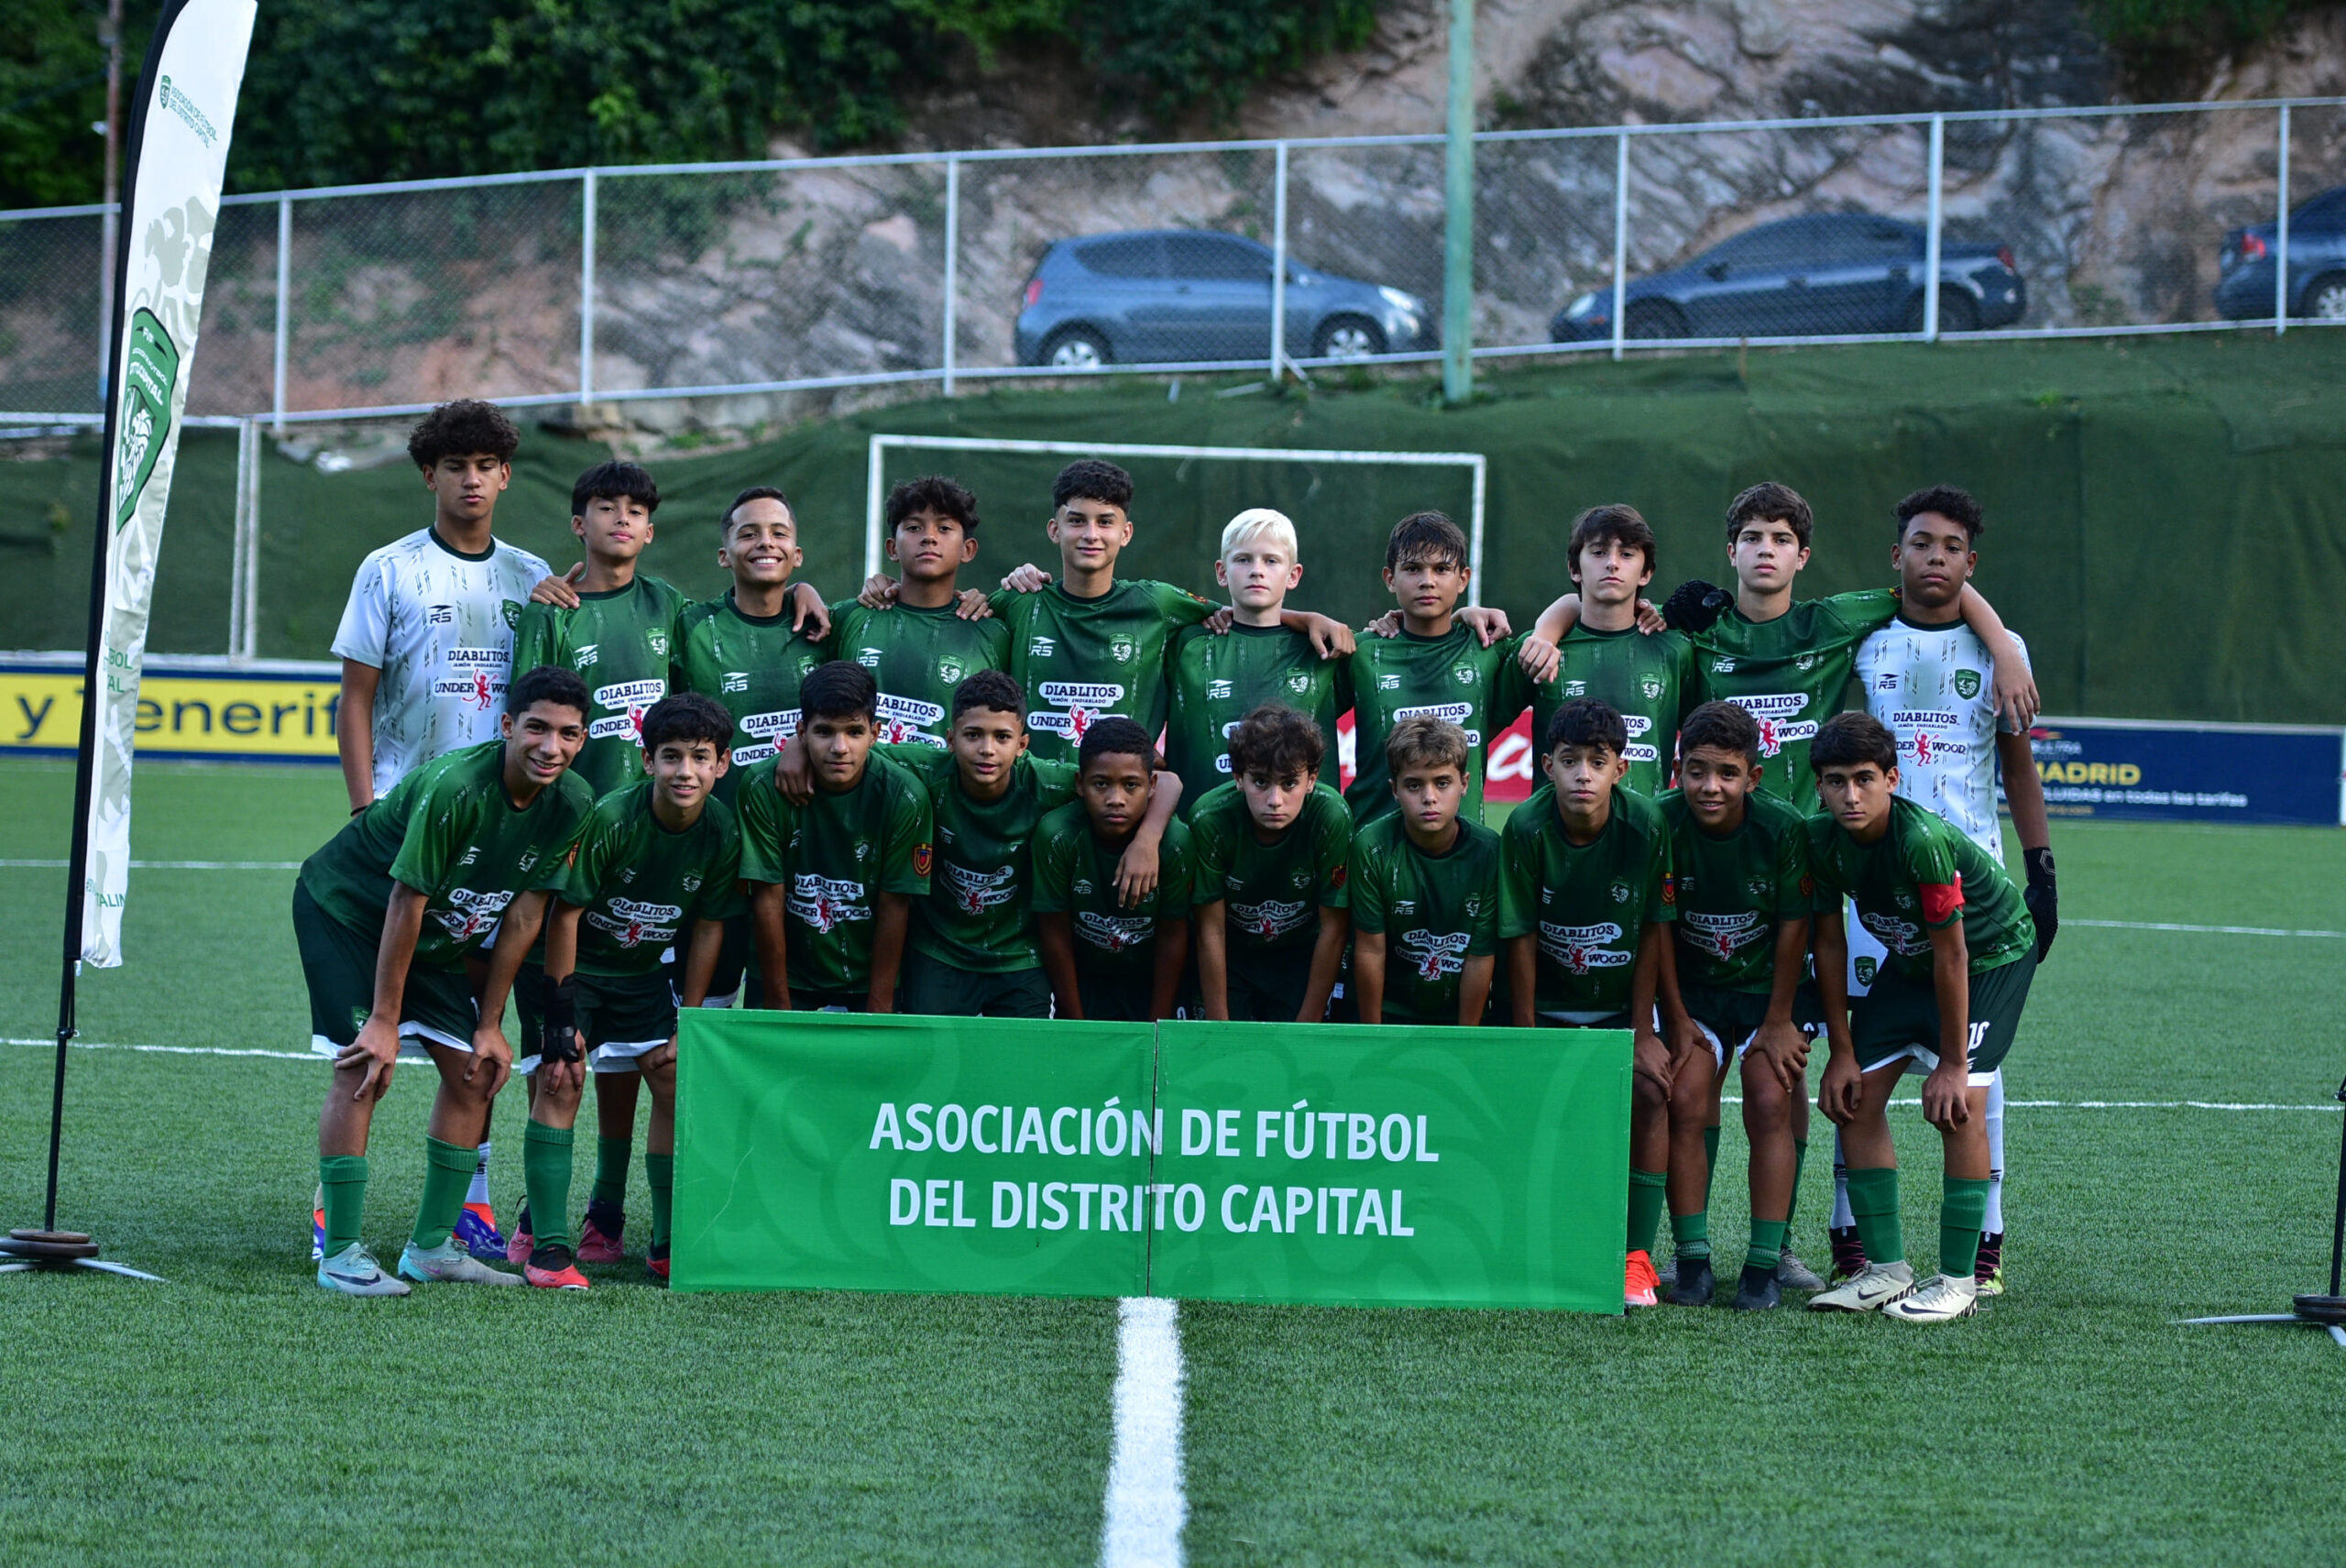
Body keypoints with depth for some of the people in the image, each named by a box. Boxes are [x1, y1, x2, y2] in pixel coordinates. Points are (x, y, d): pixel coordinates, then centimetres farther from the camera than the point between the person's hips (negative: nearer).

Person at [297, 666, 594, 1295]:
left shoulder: (571, 805, -14)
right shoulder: (453, 788, -34)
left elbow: (524, 913, -5)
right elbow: (406, 901, -28)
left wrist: (490, 1024, -3)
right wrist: (384, 1020, -24)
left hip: (437, 934, 7)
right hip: (343, 908, -7)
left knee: (473, 1073, 2)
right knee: (362, 1070, -18)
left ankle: (432, 1248, 12)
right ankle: (341, 1254, -12)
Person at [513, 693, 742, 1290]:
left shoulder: (722, 833, -16)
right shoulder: (610, 819, -29)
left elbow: (708, 928, -4)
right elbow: (564, 912, -21)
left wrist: (687, 1024, -3)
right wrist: (562, 1017, -20)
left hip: (644, 970, 4)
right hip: (576, 961, -4)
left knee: (675, 1079, -2)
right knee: (560, 1079, -17)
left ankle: (668, 1247, 8)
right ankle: (547, 1247, -16)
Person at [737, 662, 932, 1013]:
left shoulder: (904, 797, -16)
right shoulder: (763, 789, -17)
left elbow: (894, 908, -11)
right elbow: (768, 899, -13)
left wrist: (879, 1010, -10)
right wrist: (779, 1008, -10)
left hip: (868, 974, 0)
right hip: (786, 971, 0)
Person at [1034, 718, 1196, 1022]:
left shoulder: (1174, 841, -22)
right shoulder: (1057, 835, -23)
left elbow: (1173, 937, -11)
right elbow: (1055, 933, -13)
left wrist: (1158, 1024, -8)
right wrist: (1077, 1025, -9)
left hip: (1152, 980, 0)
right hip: (1082, 979, 0)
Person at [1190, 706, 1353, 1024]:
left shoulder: (1330, 816, -27)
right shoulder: (1210, 819, -27)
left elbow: (1333, 929, -17)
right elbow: (1210, 930, -17)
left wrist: (1308, 1024, -14)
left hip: (1302, 953, 0)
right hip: (1231, 954, 0)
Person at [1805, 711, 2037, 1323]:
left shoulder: (1922, 840, -36)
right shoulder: (1819, 838, -18)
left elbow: (1951, 955, -29)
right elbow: (1829, 940, -5)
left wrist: (1952, 1061, -22)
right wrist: (1841, 1051, -4)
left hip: (1993, 952, -7)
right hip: (1910, 959, 7)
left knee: (1959, 1103, -20)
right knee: (1855, 1097, -2)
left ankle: (1958, 1280, -12)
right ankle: (1887, 1270, 6)